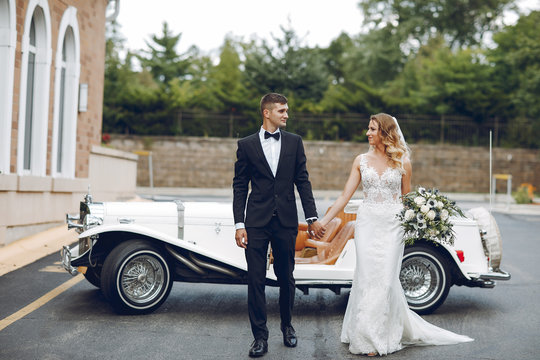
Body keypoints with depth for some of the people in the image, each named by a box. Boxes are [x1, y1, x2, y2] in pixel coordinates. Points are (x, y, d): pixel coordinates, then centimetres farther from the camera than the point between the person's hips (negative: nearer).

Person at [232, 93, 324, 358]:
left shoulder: (294, 142, 7)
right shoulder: (247, 144, 3)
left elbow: (302, 181, 7)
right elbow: (239, 186, 2)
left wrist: (312, 217, 2)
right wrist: (239, 224, -5)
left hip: (286, 221, 1)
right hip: (257, 221, -1)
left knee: (286, 277, 11)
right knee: (256, 280, 0)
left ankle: (287, 325, 32)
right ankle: (260, 337, 10)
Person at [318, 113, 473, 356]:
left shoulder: (403, 162, 2)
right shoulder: (361, 161, 5)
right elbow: (345, 196, 3)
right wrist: (323, 222, -4)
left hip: (392, 226, -1)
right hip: (367, 223, 1)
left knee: (386, 279, -2)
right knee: (367, 277, 0)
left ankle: (382, 338, 13)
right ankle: (367, 337, 14)